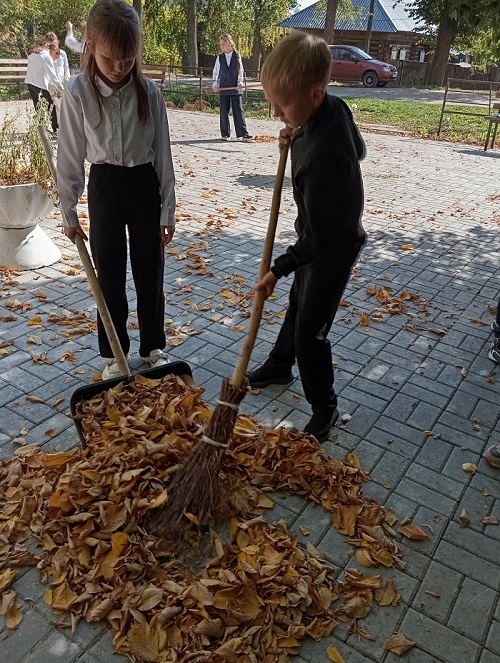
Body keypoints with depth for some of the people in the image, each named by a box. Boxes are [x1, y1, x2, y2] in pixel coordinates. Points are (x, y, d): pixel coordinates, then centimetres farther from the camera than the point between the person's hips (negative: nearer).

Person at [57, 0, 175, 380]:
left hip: (145, 185, 1)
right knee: (110, 277, 7)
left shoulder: (149, 92, -7)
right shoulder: (78, 94, -10)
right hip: (104, 188, 0)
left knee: (150, 274, 9)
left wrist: (167, 209, -1)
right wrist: (69, 213, 0)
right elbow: (70, 157, -3)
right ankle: (114, 354, 25)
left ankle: (153, 347, 29)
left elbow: (162, 153, -2)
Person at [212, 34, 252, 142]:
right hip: (223, 88, 2)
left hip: (236, 88, -2)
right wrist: (214, 84, 2)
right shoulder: (220, 57, 7)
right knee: (224, 112, 4)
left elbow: (240, 71, 3)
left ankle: (243, 134, 0)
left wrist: (240, 83, -9)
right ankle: (225, 134, 12)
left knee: (238, 110, -3)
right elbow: (215, 72, 11)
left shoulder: (237, 56, 3)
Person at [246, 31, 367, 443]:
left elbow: (320, 236, -30)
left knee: (309, 332, 1)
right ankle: (279, 366, 49)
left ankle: (324, 409, 23)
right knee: (298, 304, 25)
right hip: (319, 235, 10)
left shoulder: (321, 155, -37)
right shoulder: (334, 106, -11)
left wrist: (279, 268, -19)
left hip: (333, 249, -10)